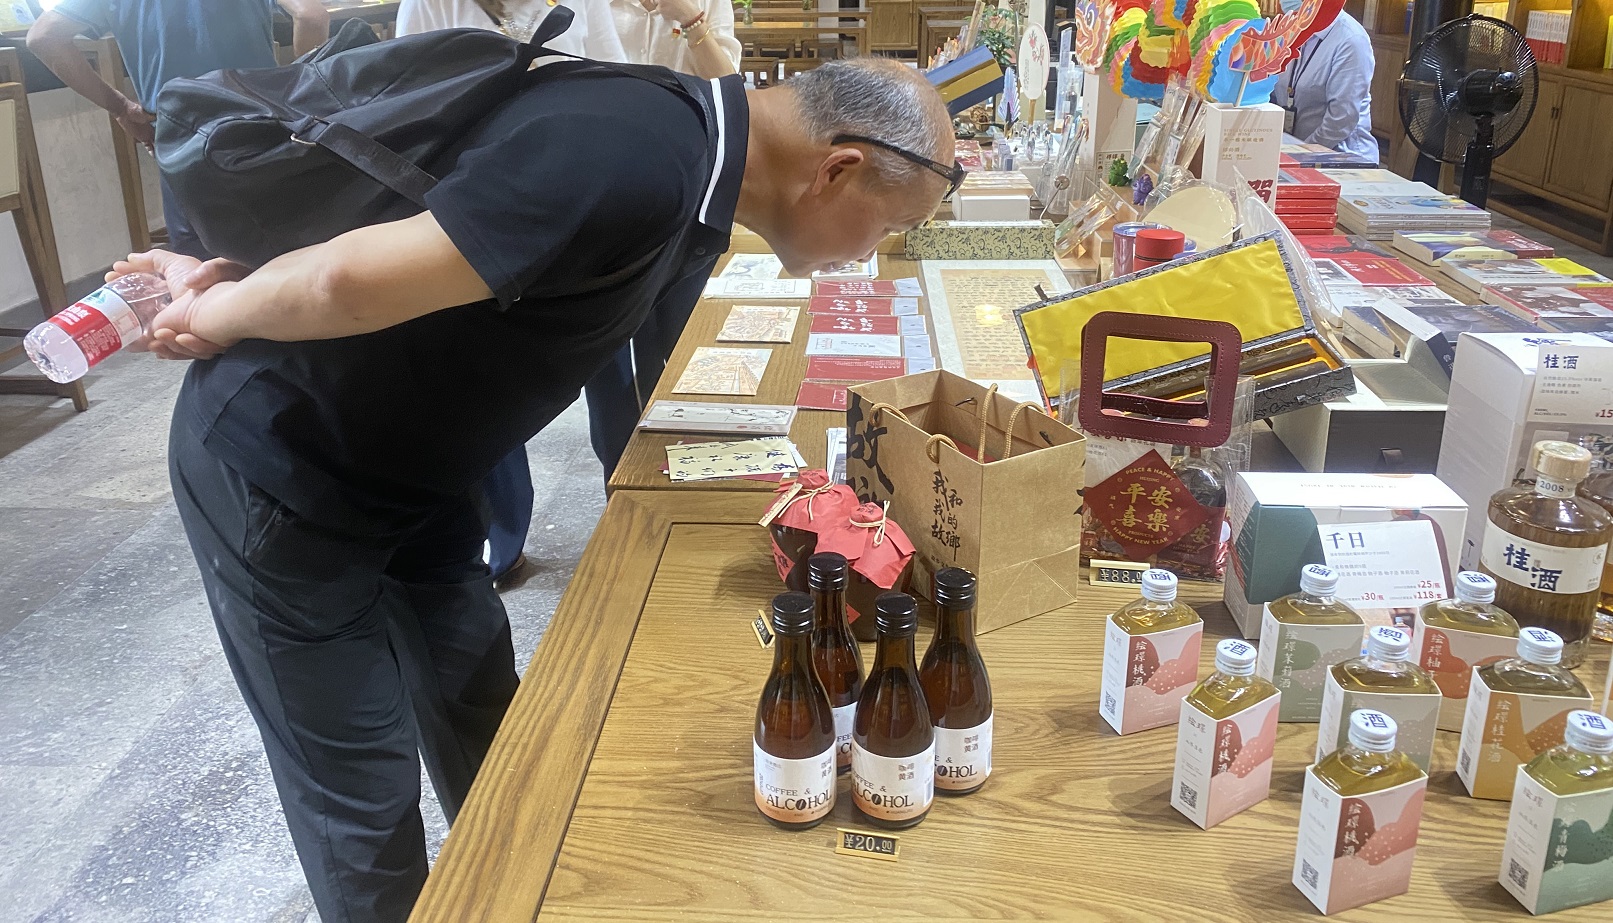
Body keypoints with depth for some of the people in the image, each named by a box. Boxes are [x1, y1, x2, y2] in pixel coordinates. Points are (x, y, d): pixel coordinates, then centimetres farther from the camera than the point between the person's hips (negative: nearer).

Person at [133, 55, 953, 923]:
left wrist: (237, 288, 8)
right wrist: (215, 319, -13)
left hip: (403, 466, 8)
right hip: (276, 477, -8)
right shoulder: (632, 166, -33)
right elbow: (353, 280, -33)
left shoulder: (676, 137, 1)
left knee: (481, 716, 17)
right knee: (363, 795, 4)